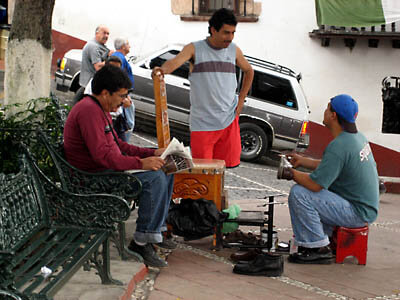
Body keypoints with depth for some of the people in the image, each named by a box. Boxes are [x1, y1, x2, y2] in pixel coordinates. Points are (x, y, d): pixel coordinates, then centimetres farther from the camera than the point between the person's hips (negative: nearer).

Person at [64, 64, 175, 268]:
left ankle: (155, 230, 10)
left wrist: (153, 153, 10)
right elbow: (102, 155, -28)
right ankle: (141, 241, -20)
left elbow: (118, 145, 21)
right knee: (155, 178, -26)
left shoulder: (101, 110, 16)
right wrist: (141, 163, -28)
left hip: (109, 168, 11)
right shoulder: (89, 110, -19)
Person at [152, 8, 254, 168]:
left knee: (228, 164, 2)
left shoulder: (234, 51, 8)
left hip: (229, 119, 3)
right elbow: (175, 61, -21)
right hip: (202, 123, -3)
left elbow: (249, 71, 25)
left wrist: (241, 100, 14)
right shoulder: (195, 49, -3)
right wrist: (162, 69, -44)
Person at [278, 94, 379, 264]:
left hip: (358, 213, -10)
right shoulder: (357, 136, 7)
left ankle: (317, 249, -10)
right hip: (367, 207, 10)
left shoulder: (339, 146, -24)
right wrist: (303, 161, 19)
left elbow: (315, 184, -25)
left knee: (299, 193, -18)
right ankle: (322, 240, 20)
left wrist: (291, 173, -8)